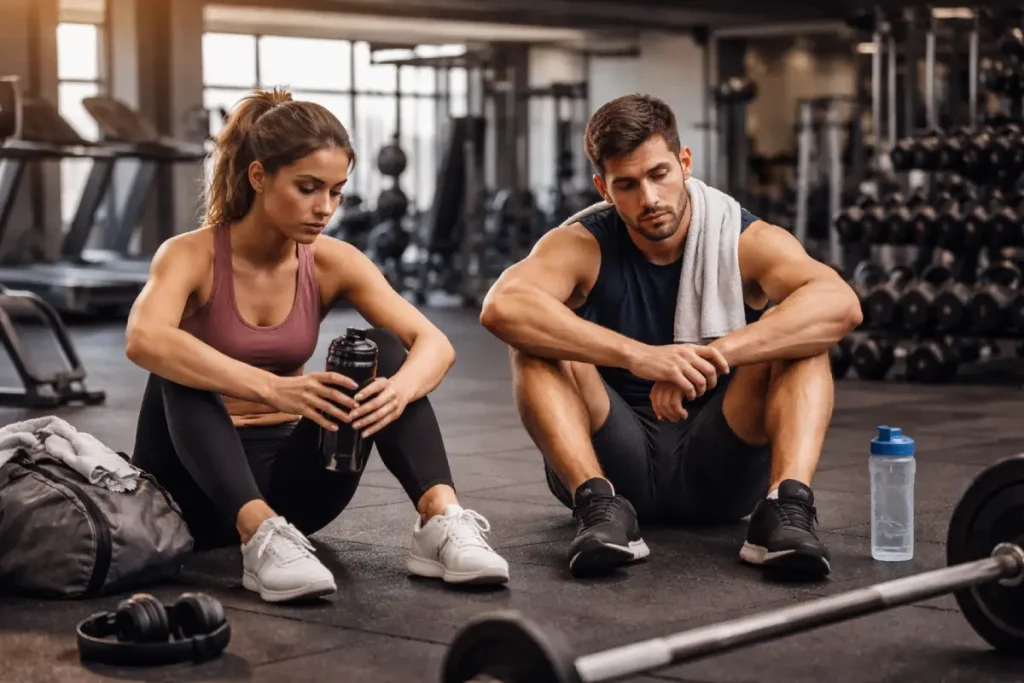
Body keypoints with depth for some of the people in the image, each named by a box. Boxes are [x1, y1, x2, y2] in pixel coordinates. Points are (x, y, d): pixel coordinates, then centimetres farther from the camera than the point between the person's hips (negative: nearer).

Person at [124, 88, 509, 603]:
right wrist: (272, 388, -50)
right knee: (178, 368, -31)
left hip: (289, 477, 3)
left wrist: (400, 389, -40)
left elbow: (434, 343, -16)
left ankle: (442, 522, -33)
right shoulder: (191, 256, -16)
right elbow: (144, 340, -39)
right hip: (195, 487, -3)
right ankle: (261, 537, -46)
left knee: (382, 347, -17)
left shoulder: (332, 262, -5)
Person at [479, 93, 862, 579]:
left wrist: (714, 355, -40)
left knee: (796, 333, -21)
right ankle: (600, 504, -38)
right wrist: (640, 356, -42)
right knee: (536, 341, -22)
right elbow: (502, 307, -32)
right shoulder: (582, 247, -8)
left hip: (720, 466, 0)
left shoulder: (746, 243, -7)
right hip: (613, 461, 0)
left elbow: (840, 304, -28)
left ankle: (787, 507, -39)